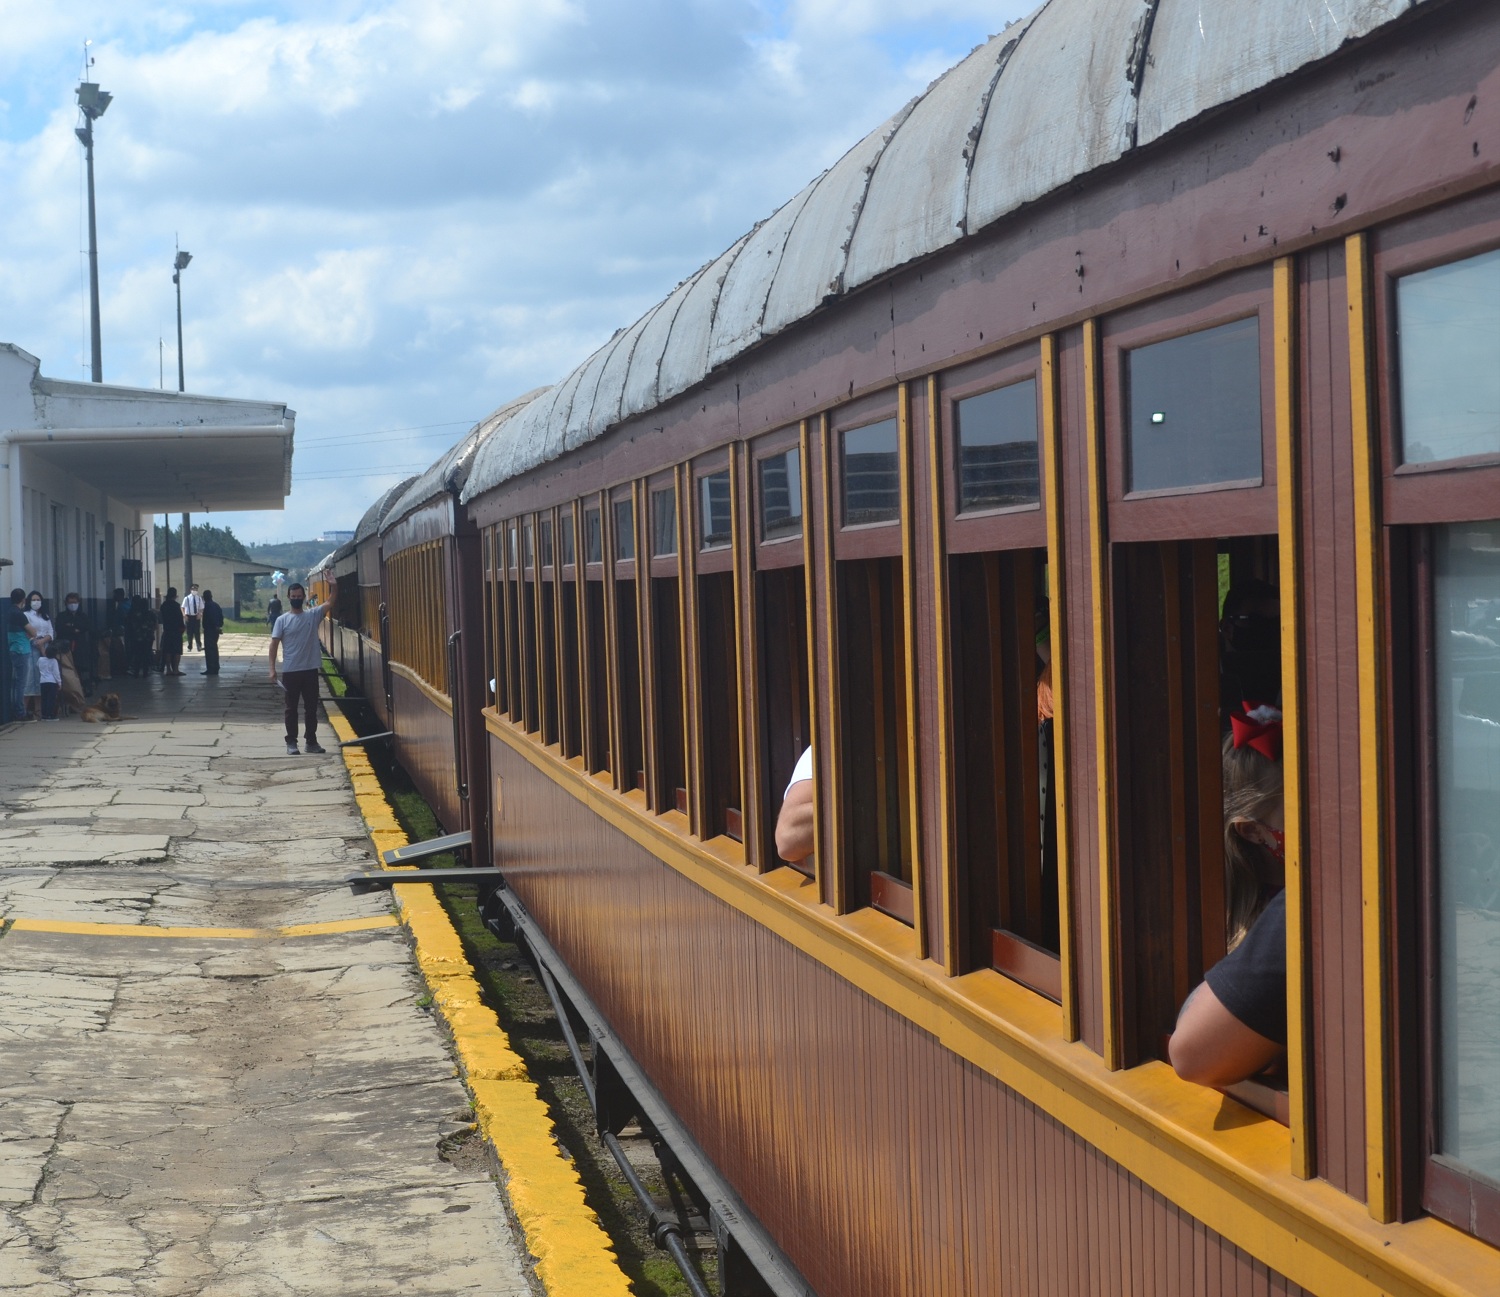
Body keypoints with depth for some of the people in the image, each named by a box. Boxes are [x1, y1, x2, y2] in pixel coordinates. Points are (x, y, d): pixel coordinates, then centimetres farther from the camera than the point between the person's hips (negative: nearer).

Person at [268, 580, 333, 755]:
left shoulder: (313, 615, 3)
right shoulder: (282, 620, -1)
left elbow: (329, 604, -10)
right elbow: (274, 645, -3)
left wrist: (333, 588, -29)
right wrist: (272, 669, -10)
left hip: (310, 670, 2)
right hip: (290, 671, -2)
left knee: (311, 707, 8)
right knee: (291, 708, 6)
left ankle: (311, 742, 17)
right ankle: (291, 742, 12)